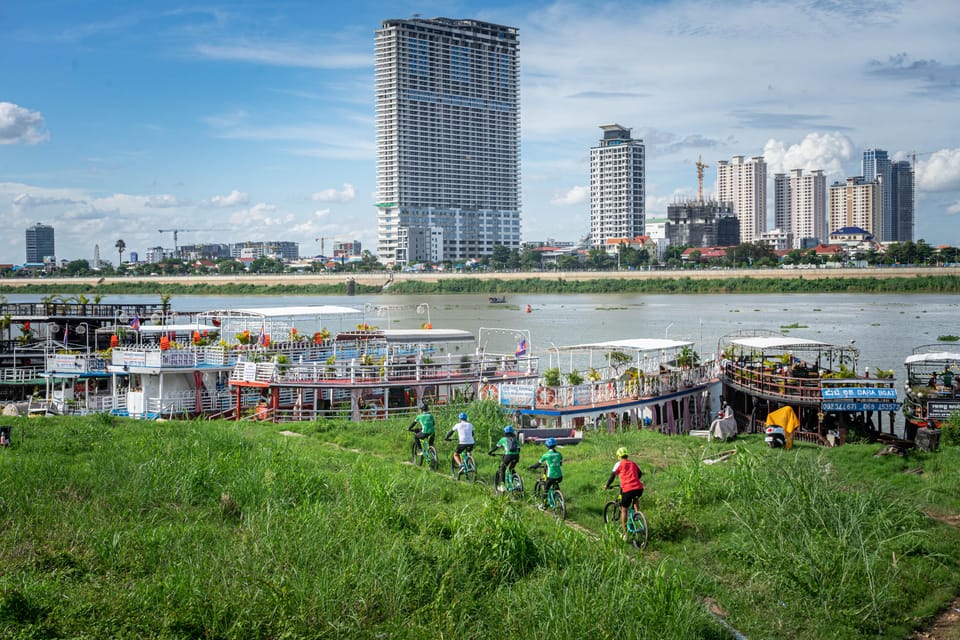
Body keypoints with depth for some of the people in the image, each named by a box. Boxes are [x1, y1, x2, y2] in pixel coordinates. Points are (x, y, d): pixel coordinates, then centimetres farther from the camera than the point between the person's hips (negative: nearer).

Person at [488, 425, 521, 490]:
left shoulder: (503, 439, 19)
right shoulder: (515, 439, 26)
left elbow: (496, 447, 24)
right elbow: (518, 449, 27)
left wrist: (489, 452, 39)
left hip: (508, 455, -3)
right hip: (516, 455, 3)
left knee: (502, 469, 12)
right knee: (511, 469, 26)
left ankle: (501, 485, -2)